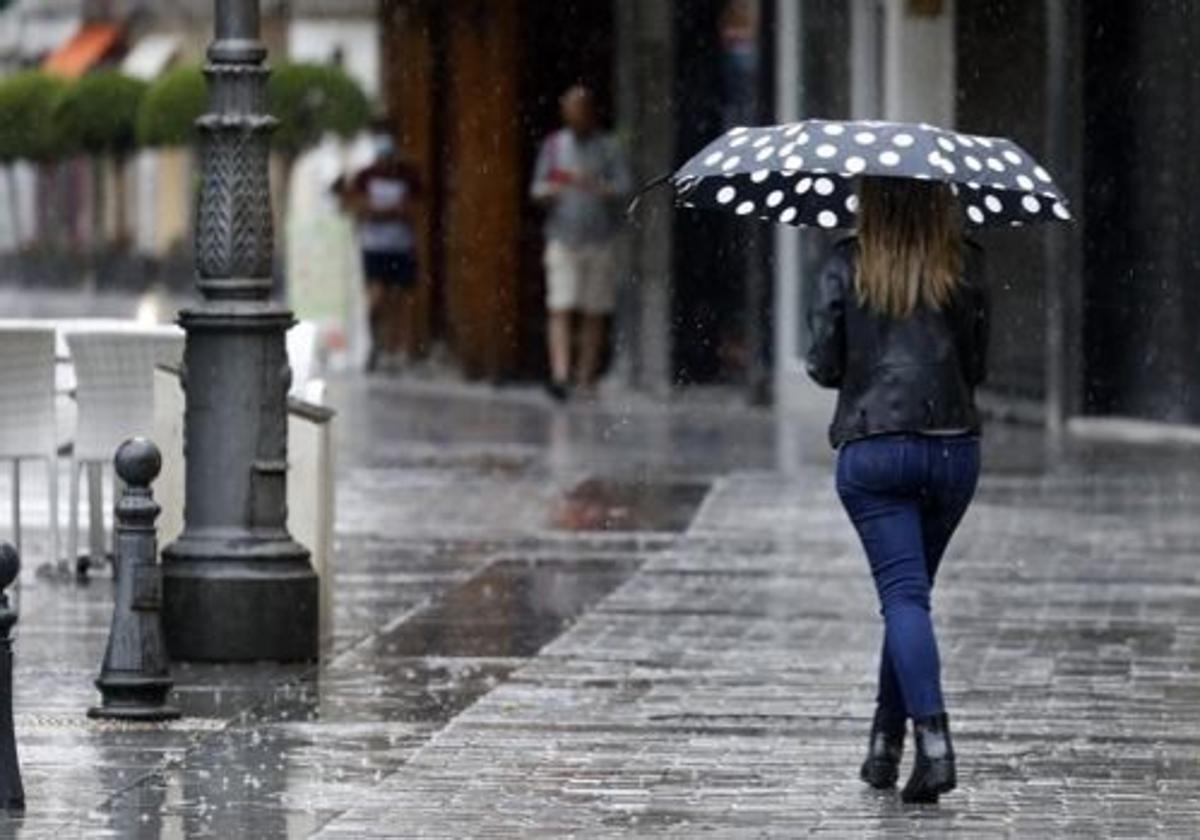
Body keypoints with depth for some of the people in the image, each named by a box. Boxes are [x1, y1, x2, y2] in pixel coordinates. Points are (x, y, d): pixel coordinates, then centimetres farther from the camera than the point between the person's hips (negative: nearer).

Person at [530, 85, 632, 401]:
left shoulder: (607, 147, 5)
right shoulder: (553, 145, 10)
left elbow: (624, 187, -2)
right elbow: (539, 190, 12)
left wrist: (596, 188, -20)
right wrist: (548, 192, -12)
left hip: (600, 241, 0)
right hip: (563, 238, 0)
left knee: (595, 313, 2)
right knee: (561, 309, -11)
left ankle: (586, 376, 9)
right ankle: (559, 375, -20)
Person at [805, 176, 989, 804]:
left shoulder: (846, 268, -3)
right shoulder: (964, 267, 2)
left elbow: (824, 366, -1)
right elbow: (977, 366, 5)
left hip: (871, 450, -2)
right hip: (953, 446, 2)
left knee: (904, 594, -6)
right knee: (909, 590, 17)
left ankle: (934, 741, -22)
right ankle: (886, 740, 22)